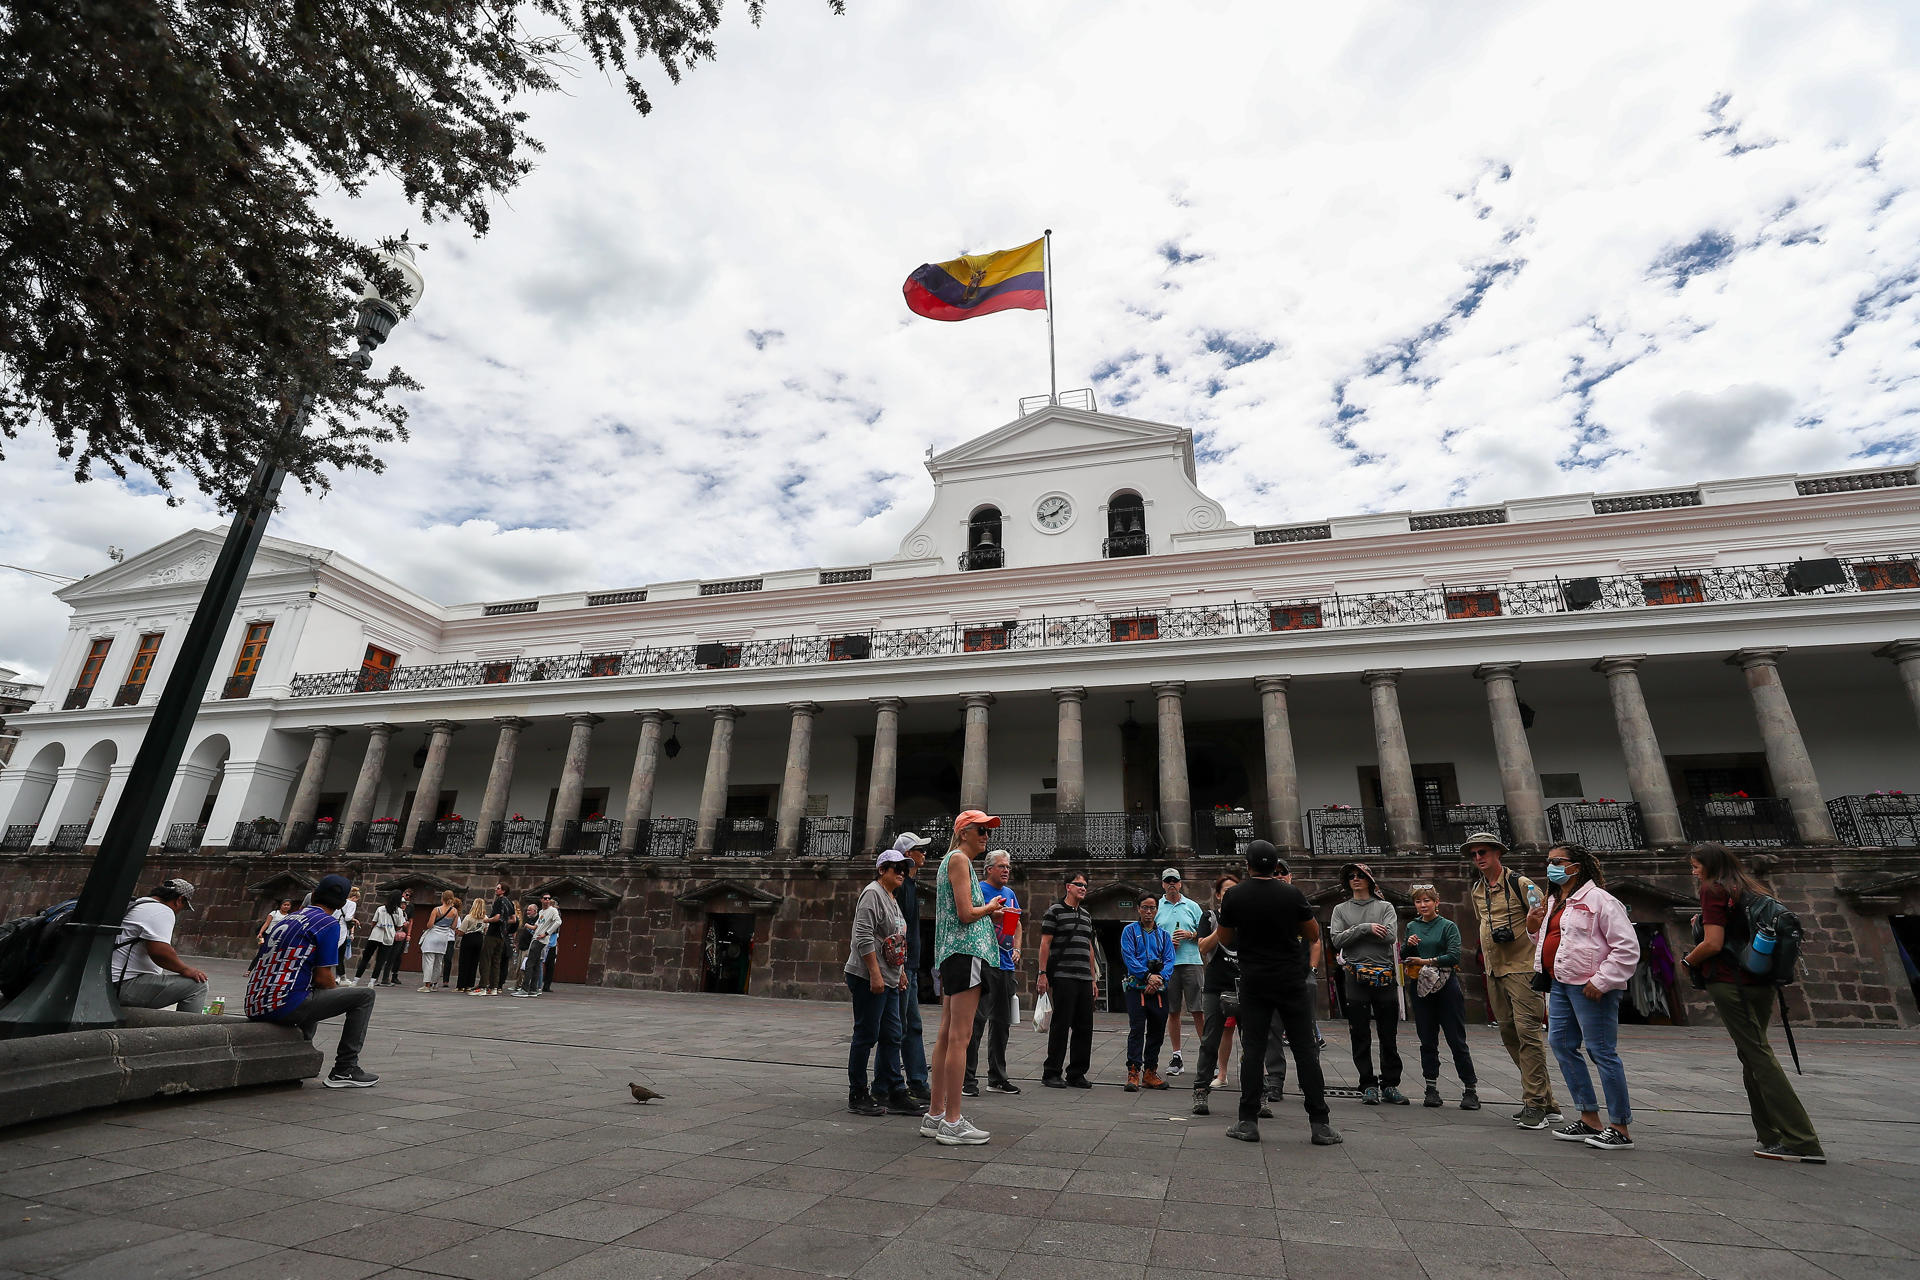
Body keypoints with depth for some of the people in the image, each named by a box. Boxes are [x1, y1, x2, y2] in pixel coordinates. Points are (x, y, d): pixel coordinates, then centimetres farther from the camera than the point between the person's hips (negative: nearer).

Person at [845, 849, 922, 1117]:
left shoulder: (892, 899, 19)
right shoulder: (872, 894, -12)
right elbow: (864, 937, -20)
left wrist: (900, 971, 22)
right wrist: (875, 974, -23)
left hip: (887, 979, 10)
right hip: (867, 977, -10)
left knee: (891, 1037, 10)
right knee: (866, 1036, -1)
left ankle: (892, 1095, 16)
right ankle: (857, 1096, 10)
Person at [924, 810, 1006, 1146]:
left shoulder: (956, 860, 22)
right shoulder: (959, 858, -9)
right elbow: (966, 914, -15)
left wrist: (990, 916, 15)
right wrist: (990, 907, 2)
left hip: (952, 954, 11)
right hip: (965, 951, -11)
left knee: (947, 1035, 12)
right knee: (959, 1036, -7)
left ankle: (936, 1114, 19)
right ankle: (952, 1123, -3)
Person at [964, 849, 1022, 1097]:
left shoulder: (1010, 893, 16)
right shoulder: (978, 890, -5)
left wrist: (1016, 949, 12)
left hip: (1006, 966, 7)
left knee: (1002, 1022, 13)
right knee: (976, 1020, -8)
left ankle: (997, 1077, 23)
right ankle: (967, 1079, -2)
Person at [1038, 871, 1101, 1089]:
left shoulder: (1087, 915, 19)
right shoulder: (1055, 911, -2)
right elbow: (1045, 944, -6)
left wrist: (1093, 979, 19)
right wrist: (1042, 973, -12)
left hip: (1085, 979, 7)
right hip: (1063, 978, -7)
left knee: (1084, 1027, 8)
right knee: (1060, 1026, -2)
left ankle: (1077, 1073, 19)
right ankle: (1051, 1073, 10)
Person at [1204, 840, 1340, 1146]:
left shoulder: (1234, 896, -5)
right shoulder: (1292, 894, -7)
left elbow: (1225, 940, 3)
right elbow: (1313, 935, 5)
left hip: (1253, 983, 0)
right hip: (1291, 981, 0)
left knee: (1253, 1050, 4)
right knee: (1305, 1049, 7)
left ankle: (1248, 1121, 6)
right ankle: (1319, 1123, 9)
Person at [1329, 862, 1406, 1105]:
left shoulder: (1385, 907, 9)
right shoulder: (1341, 909, 11)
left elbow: (1390, 935, -8)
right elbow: (1337, 940, -3)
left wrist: (1352, 934, -7)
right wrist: (1365, 928, -13)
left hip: (1385, 977, 0)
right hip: (1356, 978, 0)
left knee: (1389, 1035, 6)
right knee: (1360, 1036, 2)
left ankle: (1390, 1085, 16)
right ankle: (1368, 1086, 11)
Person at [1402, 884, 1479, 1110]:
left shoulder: (1448, 926, -1)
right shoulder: (1411, 927, 11)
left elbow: (1454, 956, -11)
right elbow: (1405, 959, 12)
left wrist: (1426, 961, -12)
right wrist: (1409, 945, -8)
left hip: (1446, 987, -4)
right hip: (1420, 988, 4)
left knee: (1457, 1040, -1)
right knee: (1427, 1040, 7)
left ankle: (1470, 1090, 7)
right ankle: (1431, 1089, 14)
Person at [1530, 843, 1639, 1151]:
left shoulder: (1598, 899, -11)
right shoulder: (1554, 902, 17)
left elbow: (1627, 947, -15)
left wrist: (1601, 981, -19)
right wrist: (1534, 929, 7)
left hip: (1590, 986, -10)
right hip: (1560, 983, 10)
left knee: (1601, 1050, -3)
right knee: (1560, 1044, 11)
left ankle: (1620, 1127, 9)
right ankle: (1589, 1119, 22)